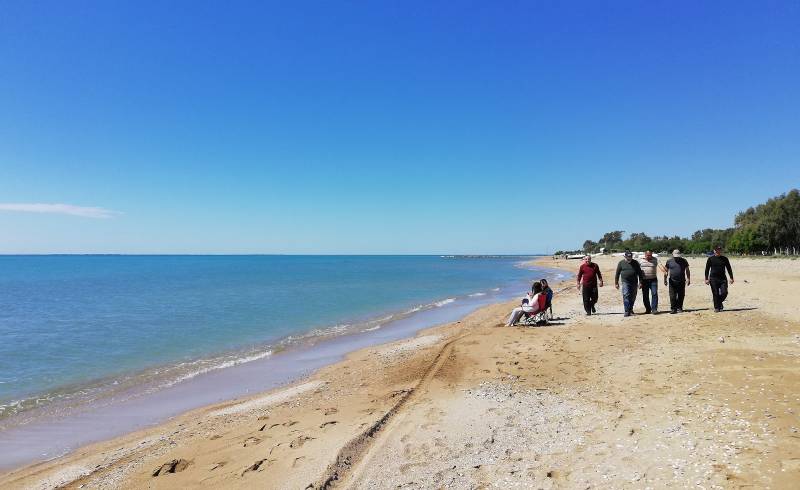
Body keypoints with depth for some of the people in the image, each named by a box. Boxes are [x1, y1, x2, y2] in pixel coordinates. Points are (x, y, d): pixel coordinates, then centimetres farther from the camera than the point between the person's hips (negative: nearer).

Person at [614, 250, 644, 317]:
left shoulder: (635, 263, 7)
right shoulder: (621, 263, 3)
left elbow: (640, 273, 9)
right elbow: (617, 273, 7)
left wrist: (640, 282, 2)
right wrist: (616, 283, 6)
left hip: (634, 282, 2)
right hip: (625, 282, -2)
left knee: (633, 297, 8)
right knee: (626, 296, -13)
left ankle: (630, 309, 27)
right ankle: (627, 311, -14)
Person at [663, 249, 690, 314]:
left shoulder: (683, 261, 5)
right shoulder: (669, 261, 4)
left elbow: (687, 270, 10)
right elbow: (666, 271, 10)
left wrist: (688, 279, 3)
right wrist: (665, 280, 6)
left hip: (681, 282, 1)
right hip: (672, 281, -1)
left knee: (681, 296, 5)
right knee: (672, 296, -4)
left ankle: (679, 308, 16)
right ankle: (673, 309, 1)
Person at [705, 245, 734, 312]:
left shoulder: (724, 259, 8)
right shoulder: (710, 259, 2)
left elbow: (729, 269, 12)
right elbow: (707, 269, 3)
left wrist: (731, 278, 6)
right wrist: (706, 279, -3)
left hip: (723, 278, 2)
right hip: (713, 279, -2)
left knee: (724, 293, -7)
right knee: (715, 294, -1)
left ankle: (720, 302, 21)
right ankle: (716, 307, 8)